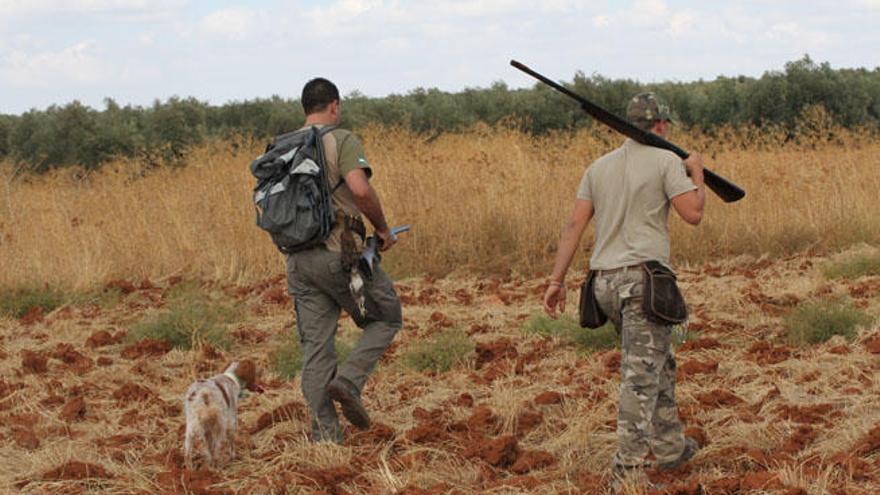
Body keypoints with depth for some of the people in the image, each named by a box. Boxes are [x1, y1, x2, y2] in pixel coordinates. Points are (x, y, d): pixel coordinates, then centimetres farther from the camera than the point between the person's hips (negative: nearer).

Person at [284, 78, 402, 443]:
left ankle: (325, 435, 8)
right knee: (386, 319, 13)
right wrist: (383, 228, -6)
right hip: (341, 254, -6)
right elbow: (361, 190, -21)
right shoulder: (342, 141, -7)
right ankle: (348, 381, -5)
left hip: (298, 259, 6)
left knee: (316, 348, 8)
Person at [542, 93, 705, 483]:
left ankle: (669, 447, 28)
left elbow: (574, 225, 7)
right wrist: (697, 174, 11)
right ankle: (628, 466, -12)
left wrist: (557, 280, 6)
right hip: (644, 277, -6)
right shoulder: (666, 161, -2)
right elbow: (693, 214, -7)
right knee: (641, 375, -7)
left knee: (659, 363, 21)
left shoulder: (599, 167, 14)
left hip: (606, 281, 6)